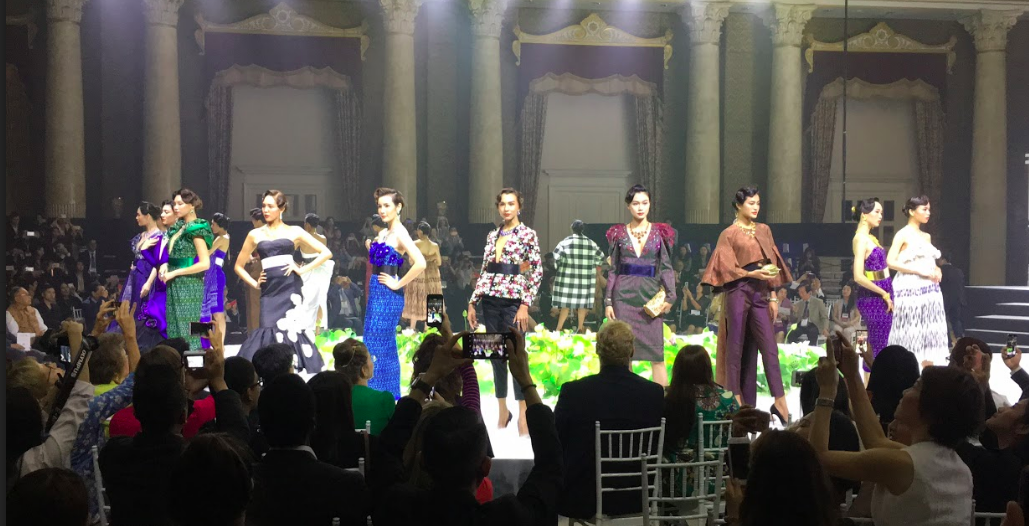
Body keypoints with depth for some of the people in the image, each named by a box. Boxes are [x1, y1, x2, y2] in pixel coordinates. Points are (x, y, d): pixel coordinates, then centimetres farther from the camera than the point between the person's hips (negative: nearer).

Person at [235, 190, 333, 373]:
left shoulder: (294, 232, 9)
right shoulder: (255, 234, 15)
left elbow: (326, 253, 7)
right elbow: (239, 266, 22)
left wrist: (302, 270, -1)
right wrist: (254, 283, 7)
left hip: (290, 289, -2)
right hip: (269, 291, 2)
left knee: (289, 331, -8)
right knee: (270, 331, -8)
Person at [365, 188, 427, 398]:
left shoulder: (399, 233, -12)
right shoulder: (382, 233, 14)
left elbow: (420, 263, -24)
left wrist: (398, 284, -18)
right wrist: (371, 247, 9)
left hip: (388, 295, -9)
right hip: (376, 293, 9)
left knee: (379, 347, -7)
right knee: (385, 347, 13)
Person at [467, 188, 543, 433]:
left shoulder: (528, 234, -2)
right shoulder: (492, 235, 13)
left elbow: (537, 271, -6)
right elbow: (484, 271, 16)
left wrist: (526, 304, -14)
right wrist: (473, 302, 11)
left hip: (513, 300, -5)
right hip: (491, 300, 5)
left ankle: (523, 415, 0)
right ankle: (502, 410, 19)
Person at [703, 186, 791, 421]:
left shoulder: (764, 230, 15)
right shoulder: (729, 234, 1)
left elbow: (772, 264, 15)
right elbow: (726, 268, -5)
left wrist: (773, 296, 9)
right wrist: (751, 273, -18)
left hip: (760, 292, 4)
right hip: (738, 292, -4)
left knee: (769, 346, -3)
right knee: (736, 346, -1)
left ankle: (780, 401, -6)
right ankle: (735, 399, 6)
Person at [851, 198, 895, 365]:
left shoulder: (870, 238, 14)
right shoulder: (861, 239, -13)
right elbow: (858, 277, -21)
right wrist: (884, 294, -14)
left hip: (882, 296, 9)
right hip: (873, 297, -9)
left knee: (875, 347, 10)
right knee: (877, 348, -6)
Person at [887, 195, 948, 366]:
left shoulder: (926, 236, 16)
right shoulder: (903, 235, -5)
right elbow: (891, 262, -13)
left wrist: (936, 270, 3)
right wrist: (919, 271, -17)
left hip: (929, 289, 7)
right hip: (910, 288, -7)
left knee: (930, 333, 4)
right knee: (910, 334, -5)